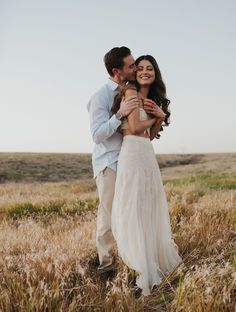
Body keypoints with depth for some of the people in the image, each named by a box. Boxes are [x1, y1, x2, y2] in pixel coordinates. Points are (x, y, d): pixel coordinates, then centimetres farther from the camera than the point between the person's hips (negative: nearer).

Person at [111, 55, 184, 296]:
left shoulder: (153, 98, 20)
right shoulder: (131, 91, -2)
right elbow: (134, 127, -11)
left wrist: (161, 115, 5)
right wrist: (154, 117, 5)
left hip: (148, 154, 7)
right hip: (133, 152, -7)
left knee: (150, 207, 13)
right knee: (133, 209, 3)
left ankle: (156, 258, 26)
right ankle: (143, 270, 15)